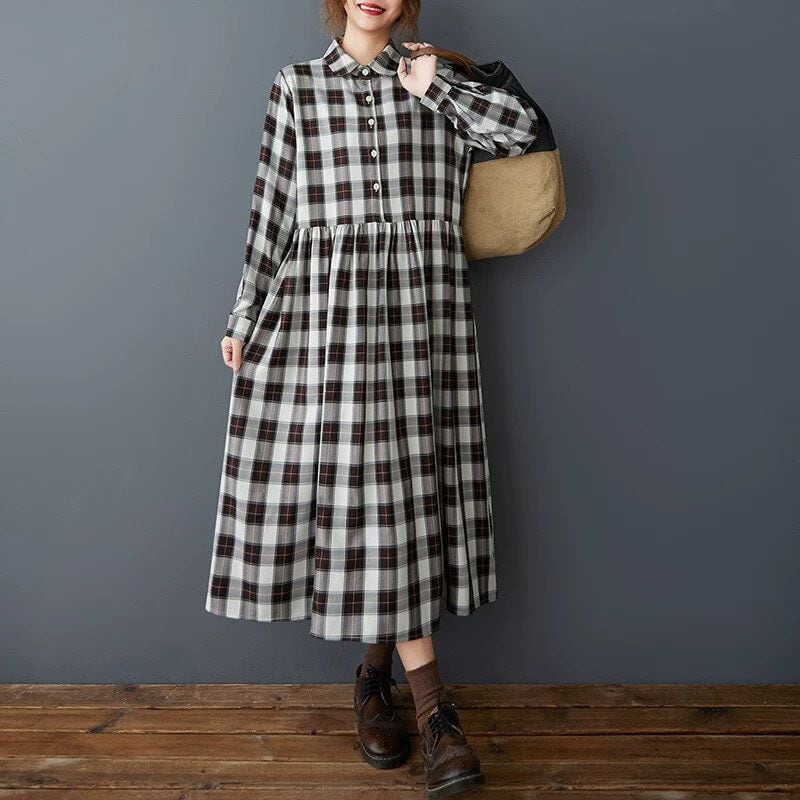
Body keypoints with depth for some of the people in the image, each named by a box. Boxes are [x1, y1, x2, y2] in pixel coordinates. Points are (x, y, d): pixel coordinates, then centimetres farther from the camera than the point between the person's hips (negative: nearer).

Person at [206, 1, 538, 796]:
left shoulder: (430, 79, 14)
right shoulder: (295, 84, 12)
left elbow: (521, 125, 1)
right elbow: (271, 203, 9)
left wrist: (433, 87, 3)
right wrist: (246, 315, 7)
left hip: (419, 302, 1)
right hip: (322, 299, -1)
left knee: (397, 484, -1)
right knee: (358, 488, -5)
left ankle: (377, 668, 18)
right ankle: (428, 699, 5)